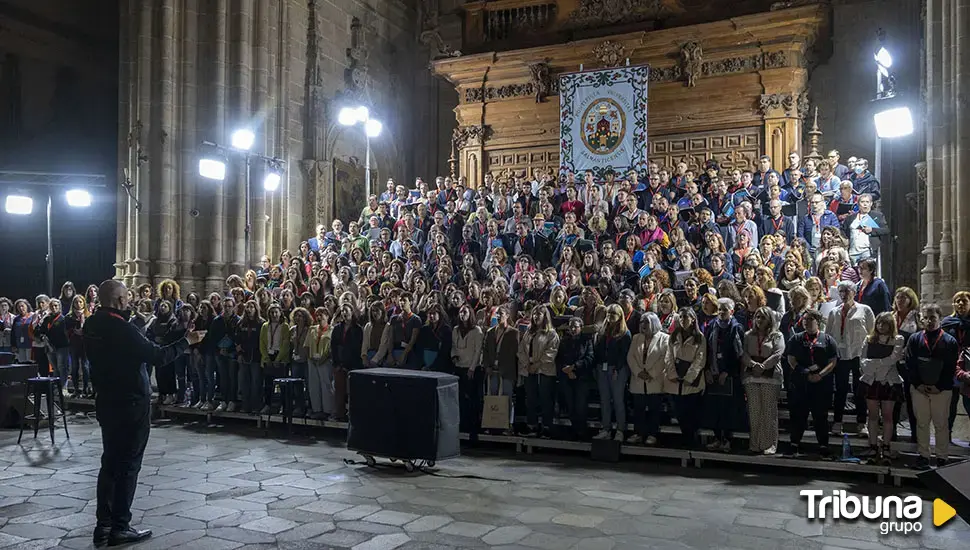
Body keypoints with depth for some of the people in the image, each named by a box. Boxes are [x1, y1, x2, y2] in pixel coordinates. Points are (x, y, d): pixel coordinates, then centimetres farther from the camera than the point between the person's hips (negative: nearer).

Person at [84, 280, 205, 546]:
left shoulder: (92, 325, 4)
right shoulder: (121, 328, -22)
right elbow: (157, 355, -21)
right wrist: (187, 341, -9)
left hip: (107, 401, 8)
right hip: (131, 403, -8)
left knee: (110, 461, 14)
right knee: (128, 464, 2)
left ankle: (104, 525, 19)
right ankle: (120, 527, 8)